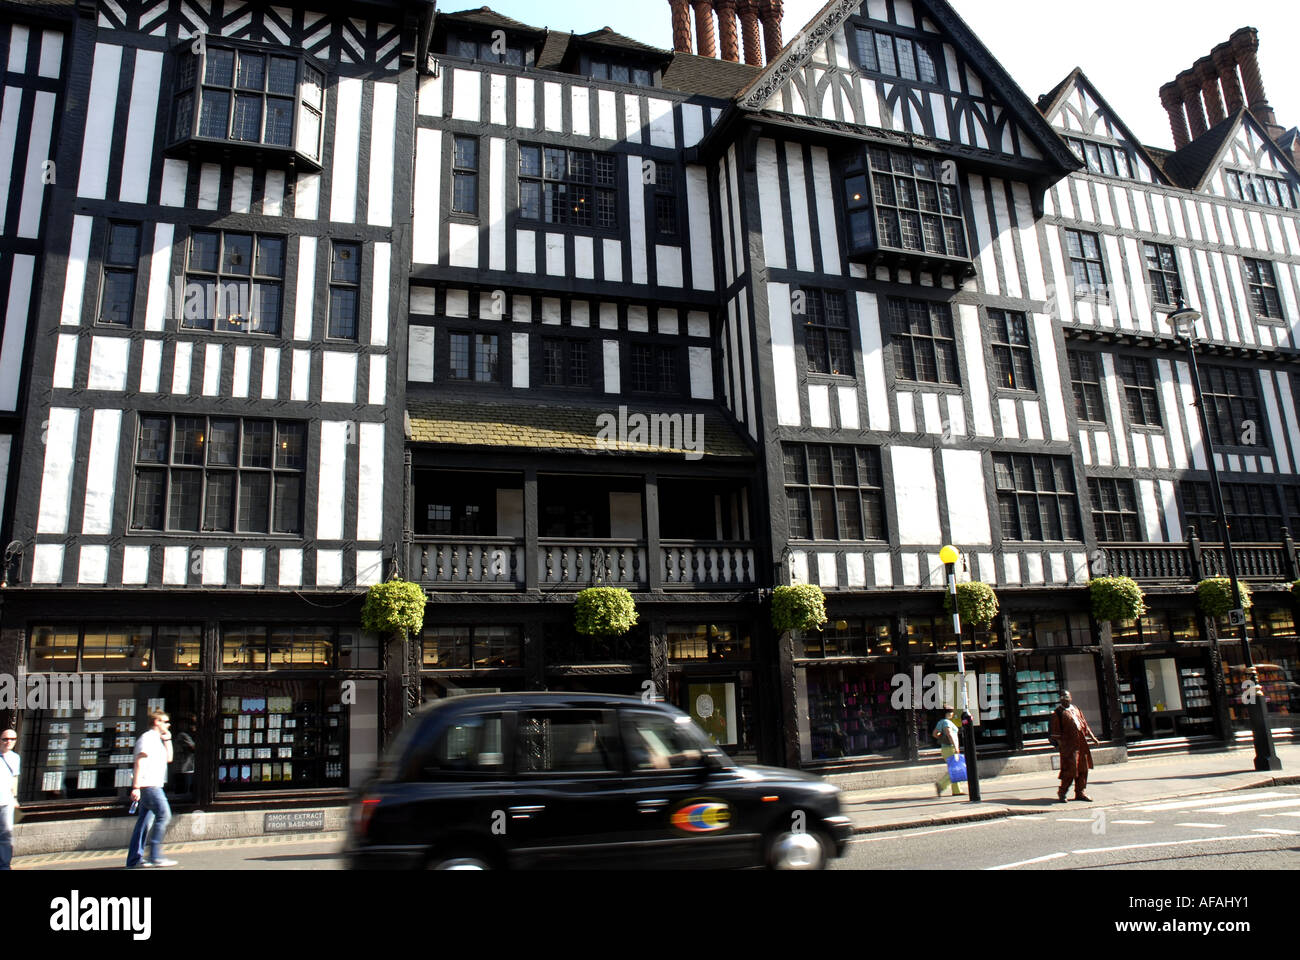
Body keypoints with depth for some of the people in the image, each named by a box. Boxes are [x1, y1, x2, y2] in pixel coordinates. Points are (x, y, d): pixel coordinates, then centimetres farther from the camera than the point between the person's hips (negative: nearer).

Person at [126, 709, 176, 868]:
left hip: (153, 785, 10)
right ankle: (155, 856, -14)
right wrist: (136, 787, -23)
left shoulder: (157, 739, 22)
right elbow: (140, 763, -17)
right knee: (164, 815, -15)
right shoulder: (147, 738, -9)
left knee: (145, 821, 9)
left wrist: (167, 739, 17)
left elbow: (168, 758, 24)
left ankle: (134, 859, 13)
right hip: (148, 785, -10)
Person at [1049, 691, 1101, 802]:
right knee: (1070, 769, -8)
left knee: (1083, 769, 9)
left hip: (1081, 743, 7)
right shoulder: (1057, 713, -4)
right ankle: (1062, 792, 6)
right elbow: (1055, 732, -6)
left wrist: (1092, 737, 16)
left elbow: (1084, 724, 21)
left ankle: (1080, 793, 20)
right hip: (1068, 745, -7)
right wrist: (1060, 745, -12)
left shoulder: (1076, 709, 15)